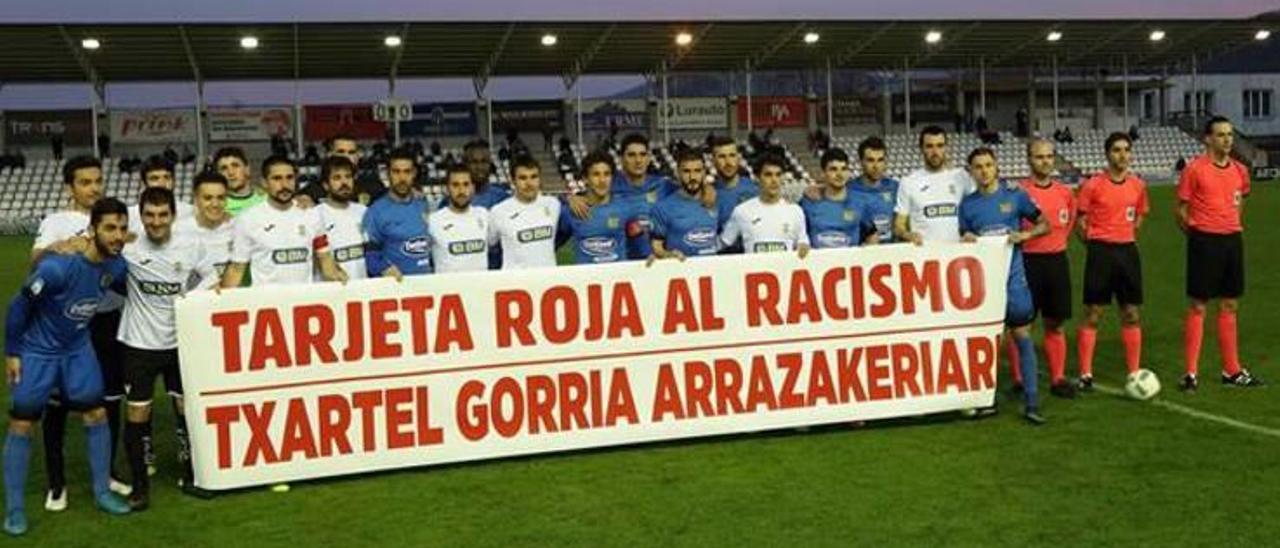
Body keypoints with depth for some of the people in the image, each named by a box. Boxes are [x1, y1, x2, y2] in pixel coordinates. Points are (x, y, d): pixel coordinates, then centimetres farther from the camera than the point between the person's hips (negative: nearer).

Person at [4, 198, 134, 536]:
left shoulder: (116, 266, -14)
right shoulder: (57, 267, -31)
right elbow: (19, 306, -18)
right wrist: (11, 353, -11)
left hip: (78, 349, 5)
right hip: (36, 352, -5)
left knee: (96, 415, 5)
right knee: (21, 424, 0)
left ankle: (102, 493, 19)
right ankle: (14, 508, 11)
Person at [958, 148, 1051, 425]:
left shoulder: (1015, 195, 0)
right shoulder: (968, 203, 6)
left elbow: (1044, 225, 6)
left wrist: (1025, 234, -12)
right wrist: (966, 240, -8)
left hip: (1013, 276, -2)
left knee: (1021, 335, -2)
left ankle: (1031, 403, 1)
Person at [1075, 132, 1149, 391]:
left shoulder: (1138, 185, 6)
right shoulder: (1093, 185, -7)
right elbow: (1080, 222, -2)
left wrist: (1125, 238, 10)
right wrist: (1096, 244, -1)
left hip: (1127, 250, 4)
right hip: (1100, 251, -4)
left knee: (1131, 314, 7)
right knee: (1093, 314, 0)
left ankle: (1134, 372, 15)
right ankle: (1085, 374, 7)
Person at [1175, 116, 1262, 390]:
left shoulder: (1240, 170, 8)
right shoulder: (1194, 169, -8)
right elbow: (1181, 210, -4)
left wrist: (1230, 228, 14)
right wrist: (1197, 234, -3)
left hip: (1232, 240, 6)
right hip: (1204, 242, -6)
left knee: (1229, 306, 11)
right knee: (1198, 307, -2)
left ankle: (1232, 371, 18)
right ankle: (1191, 372, 3)